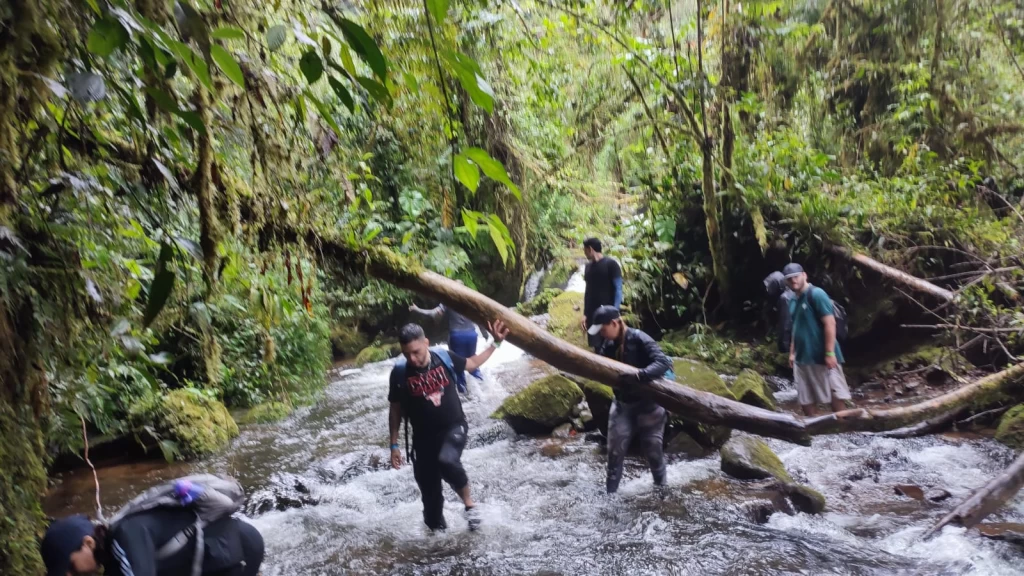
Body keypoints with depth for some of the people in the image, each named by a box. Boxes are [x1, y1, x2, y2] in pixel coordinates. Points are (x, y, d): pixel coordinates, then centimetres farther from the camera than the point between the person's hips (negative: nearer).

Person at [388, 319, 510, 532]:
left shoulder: (443, 357, -10)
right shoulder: (400, 371, -13)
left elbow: (473, 363, 11)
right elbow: (395, 410, -1)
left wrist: (495, 343, 5)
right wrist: (394, 445, -1)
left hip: (454, 427, -1)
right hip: (424, 436, 1)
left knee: (447, 461, -31)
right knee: (429, 489, 8)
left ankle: (469, 504, -5)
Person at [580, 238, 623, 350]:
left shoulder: (610, 264, -5)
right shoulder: (588, 267, 13)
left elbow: (618, 289, -7)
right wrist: (585, 314, 13)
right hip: (592, 314, 6)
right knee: (596, 346, 6)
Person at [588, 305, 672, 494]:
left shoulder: (639, 339, -22)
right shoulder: (608, 344, -1)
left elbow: (664, 362, -31)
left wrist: (639, 375, -43)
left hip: (647, 404, -5)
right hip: (622, 405, 5)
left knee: (653, 450, 10)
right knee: (615, 451, 5)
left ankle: (661, 487, 32)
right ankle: (610, 493, 16)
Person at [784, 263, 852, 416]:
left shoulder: (816, 294, -12)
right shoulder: (793, 301, 12)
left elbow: (830, 323, -17)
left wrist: (830, 353, -21)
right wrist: (792, 352, 17)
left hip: (821, 356, -8)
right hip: (801, 358, 8)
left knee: (835, 394, 0)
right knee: (805, 398, 10)